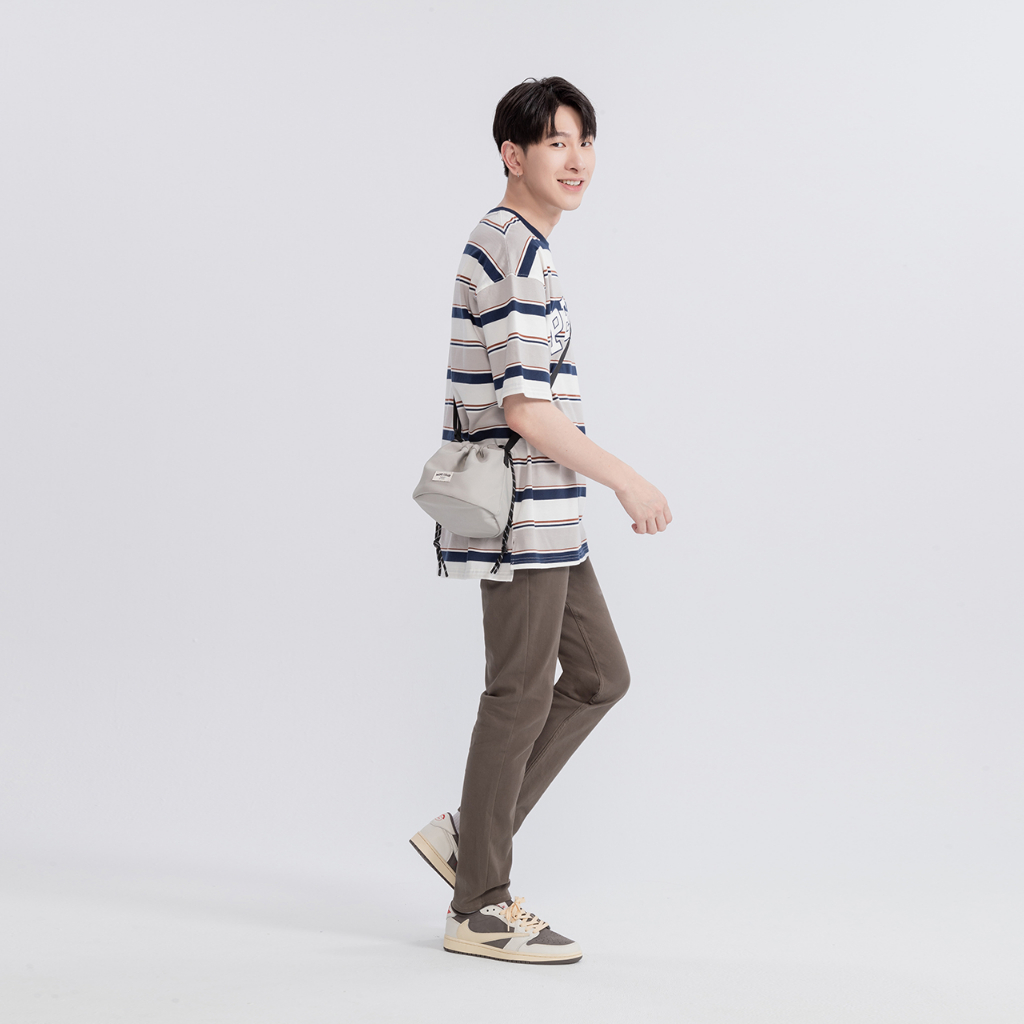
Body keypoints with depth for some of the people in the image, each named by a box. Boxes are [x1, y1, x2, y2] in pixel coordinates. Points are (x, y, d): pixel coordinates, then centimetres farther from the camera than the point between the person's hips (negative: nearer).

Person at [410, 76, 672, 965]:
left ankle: (468, 834, 20)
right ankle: (481, 907, 11)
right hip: (522, 516, -10)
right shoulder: (517, 254, -15)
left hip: (543, 516, 10)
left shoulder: (508, 245, 17)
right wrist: (628, 480, -13)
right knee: (521, 694, -1)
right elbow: (525, 407, -21)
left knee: (599, 675, 14)